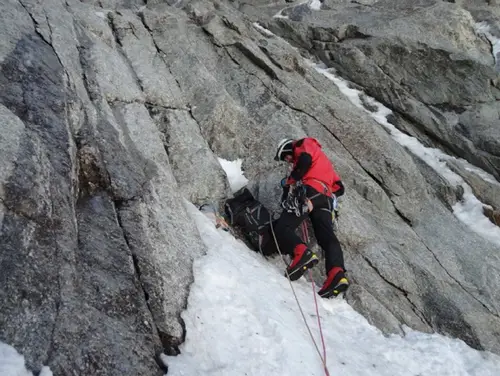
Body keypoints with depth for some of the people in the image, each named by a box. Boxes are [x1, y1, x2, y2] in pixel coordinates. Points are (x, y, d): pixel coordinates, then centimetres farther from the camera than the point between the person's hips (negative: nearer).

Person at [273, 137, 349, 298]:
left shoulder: (303, 144, 17)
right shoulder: (323, 161, 40)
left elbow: (305, 160, -9)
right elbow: (338, 187, 31)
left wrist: (290, 181, 1)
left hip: (309, 191, -7)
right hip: (326, 199, 7)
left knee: (282, 227, -11)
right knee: (327, 237, -6)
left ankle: (302, 253, -38)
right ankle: (337, 274, -30)